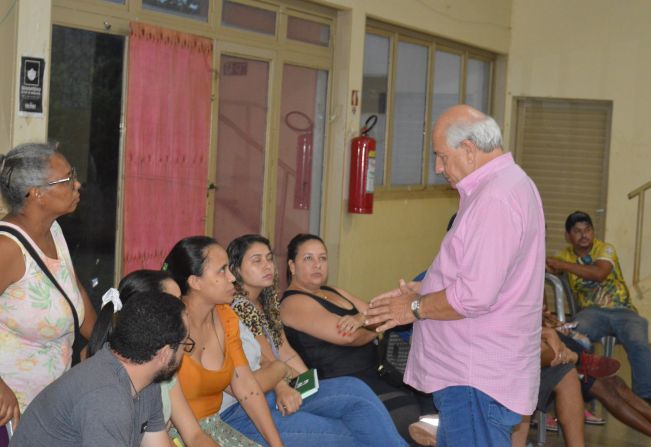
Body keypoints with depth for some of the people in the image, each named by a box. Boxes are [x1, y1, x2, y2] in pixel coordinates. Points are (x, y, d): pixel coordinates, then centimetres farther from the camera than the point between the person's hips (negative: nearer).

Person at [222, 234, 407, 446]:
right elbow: (268, 361, -9)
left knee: (354, 388, -14)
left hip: (276, 390, 8)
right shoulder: (238, 305, -9)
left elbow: (285, 352, 13)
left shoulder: (267, 301, 17)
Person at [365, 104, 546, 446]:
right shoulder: (509, 183, 15)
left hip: (478, 378, -11)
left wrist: (416, 308, -9)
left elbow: (475, 297, -25)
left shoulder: (495, 199, -21)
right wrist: (424, 291, 13)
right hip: (470, 369, 11)